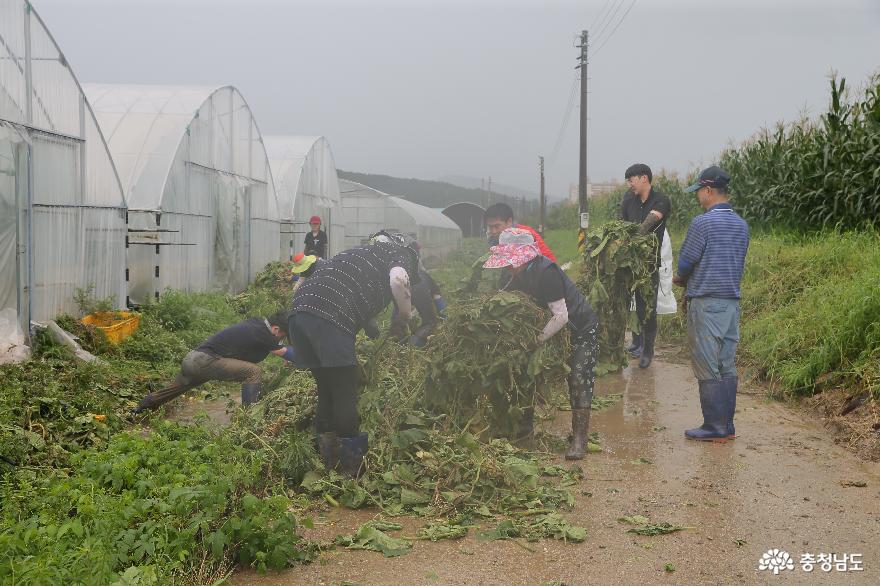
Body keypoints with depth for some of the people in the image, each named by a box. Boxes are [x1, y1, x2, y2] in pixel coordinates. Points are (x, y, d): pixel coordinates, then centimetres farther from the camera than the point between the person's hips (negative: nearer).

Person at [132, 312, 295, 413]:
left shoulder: (255, 323, 13)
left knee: (175, 388, 32)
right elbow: (286, 353, -4)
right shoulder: (262, 334, -11)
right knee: (253, 372, -15)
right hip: (205, 360, -10)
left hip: (191, 359, 10)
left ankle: (139, 409, 46)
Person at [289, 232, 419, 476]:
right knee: (345, 394, 1)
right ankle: (352, 472, 5)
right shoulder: (400, 255, 16)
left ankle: (328, 465, 22)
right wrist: (404, 316, 6)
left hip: (300, 309, 8)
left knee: (327, 390, 17)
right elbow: (397, 280, -9)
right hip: (330, 317, -8)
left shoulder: (367, 252, 37)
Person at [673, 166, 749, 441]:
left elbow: (685, 263, -9)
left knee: (707, 369, -2)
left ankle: (714, 427, 1)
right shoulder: (741, 225, 11)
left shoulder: (702, 223, -12)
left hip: (705, 303, -7)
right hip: (732, 302, 7)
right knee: (727, 366, 10)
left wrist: (682, 279, 14)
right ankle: (727, 425, 15)